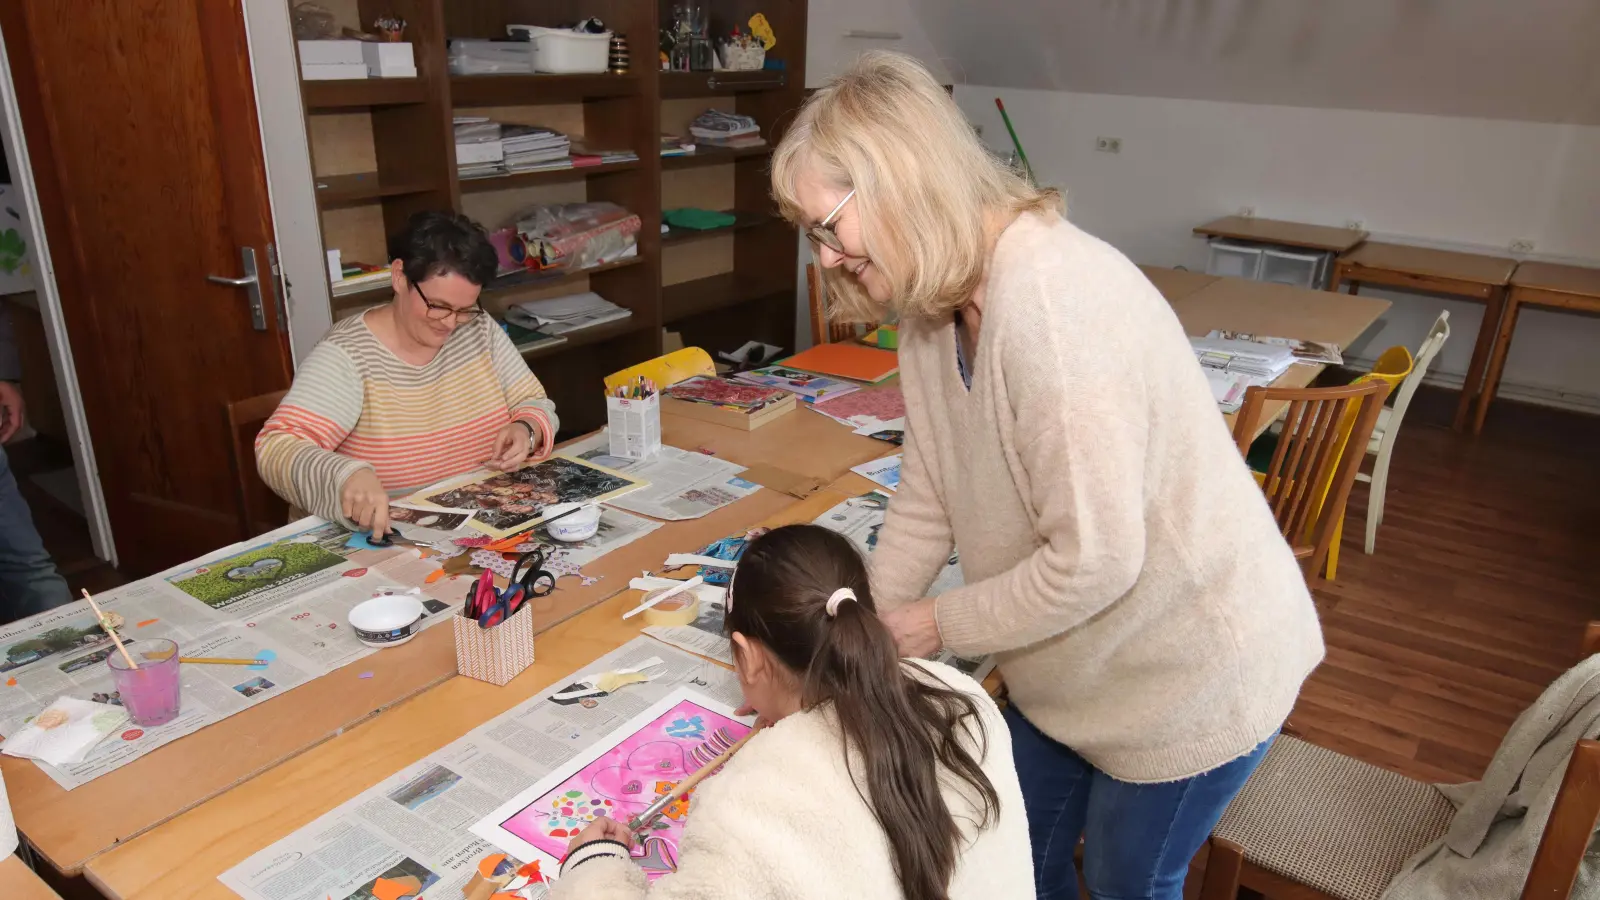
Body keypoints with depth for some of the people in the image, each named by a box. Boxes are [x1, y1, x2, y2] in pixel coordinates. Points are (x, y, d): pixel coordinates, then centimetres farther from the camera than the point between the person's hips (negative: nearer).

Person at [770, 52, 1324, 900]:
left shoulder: (1052, 302, -33)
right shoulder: (936, 305, -6)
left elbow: (1094, 559, -31)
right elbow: (925, 503, 0)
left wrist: (940, 624, -17)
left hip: (1189, 671, -7)